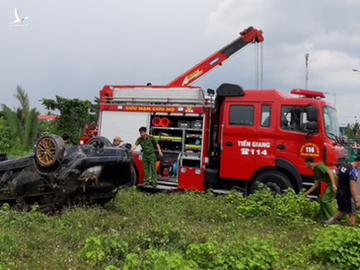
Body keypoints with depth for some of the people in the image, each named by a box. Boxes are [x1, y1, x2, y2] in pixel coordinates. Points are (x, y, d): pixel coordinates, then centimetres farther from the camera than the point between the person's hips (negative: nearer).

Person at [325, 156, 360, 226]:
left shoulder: (342, 166, 6)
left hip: (339, 194, 8)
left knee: (342, 211, 23)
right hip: (348, 197, -8)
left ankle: (331, 220, 7)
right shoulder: (353, 170, -20)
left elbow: (336, 180, 15)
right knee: (352, 215, 5)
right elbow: (352, 187, -25)